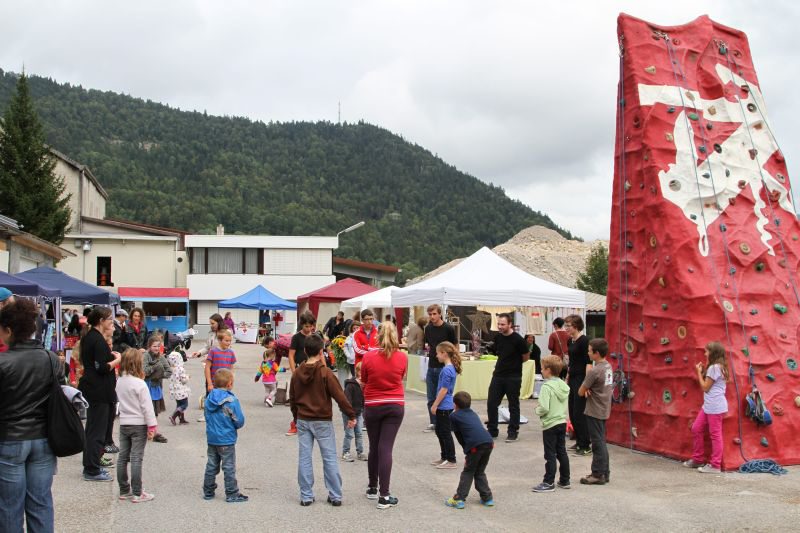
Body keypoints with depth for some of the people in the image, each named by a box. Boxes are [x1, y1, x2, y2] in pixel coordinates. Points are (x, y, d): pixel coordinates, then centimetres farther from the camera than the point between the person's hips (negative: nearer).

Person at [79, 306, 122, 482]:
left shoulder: (88, 337, 12)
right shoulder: (98, 340, -18)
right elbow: (102, 368, -22)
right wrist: (117, 359, -9)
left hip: (91, 388, 10)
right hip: (99, 391, -10)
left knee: (92, 429, 17)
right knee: (97, 431, -4)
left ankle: (90, 465, 26)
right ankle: (92, 470, 1)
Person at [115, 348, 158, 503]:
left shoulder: (119, 382, 3)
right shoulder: (140, 384, -17)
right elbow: (147, 407, -15)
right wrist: (152, 426, -10)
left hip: (124, 423, 6)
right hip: (139, 424, -6)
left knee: (123, 457, 11)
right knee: (136, 458, -4)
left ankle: (124, 490, 19)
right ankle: (137, 493, -1)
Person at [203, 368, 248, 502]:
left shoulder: (209, 398, -1)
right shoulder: (232, 400, -18)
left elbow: (207, 417, 10)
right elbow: (239, 422, -14)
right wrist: (235, 426, 8)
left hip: (211, 439, 5)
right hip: (227, 440, -5)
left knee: (211, 466, 16)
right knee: (229, 468, 4)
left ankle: (208, 492, 23)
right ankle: (232, 494, 11)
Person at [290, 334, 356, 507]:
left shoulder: (297, 373, 2)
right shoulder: (325, 373, -13)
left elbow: (292, 399, 12)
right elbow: (339, 396, -12)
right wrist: (351, 415, -5)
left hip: (302, 420, 4)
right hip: (322, 421, -4)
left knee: (304, 458, 8)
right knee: (330, 458, 4)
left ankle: (306, 496, 10)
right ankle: (335, 496, 6)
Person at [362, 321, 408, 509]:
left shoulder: (369, 357, -11)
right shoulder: (402, 357, -8)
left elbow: (363, 381, 3)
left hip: (372, 407, 0)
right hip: (395, 406, 0)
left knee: (374, 447, 15)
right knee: (386, 448, -2)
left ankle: (372, 488, 30)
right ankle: (384, 496, -7)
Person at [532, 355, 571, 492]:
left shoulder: (547, 387, -19)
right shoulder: (564, 386, 4)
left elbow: (544, 408, -25)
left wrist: (538, 410, -5)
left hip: (550, 425, -7)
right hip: (563, 423, 7)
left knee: (550, 455, -1)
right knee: (562, 452, 16)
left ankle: (549, 483, 5)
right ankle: (565, 480, 23)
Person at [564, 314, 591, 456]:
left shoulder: (584, 341, -14)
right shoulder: (570, 341, 12)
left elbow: (588, 363, -19)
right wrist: (567, 378, 21)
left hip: (581, 379, -9)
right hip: (572, 379, 9)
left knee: (579, 413, -7)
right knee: (572, 413, 12)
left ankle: (585, 447, -1)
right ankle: (579, 442, 22)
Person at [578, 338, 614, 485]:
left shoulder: (594, 371, -22)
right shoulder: (609, 367, 5)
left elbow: (580, 392, -17)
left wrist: (586, 390, 4)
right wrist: (589, 390, -4)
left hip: (594, 412, -9)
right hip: (604, 410, 9)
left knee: (597, 443, -2)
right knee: (601, 442, 15)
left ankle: (598, 474, 5)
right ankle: (604, 472, 21)